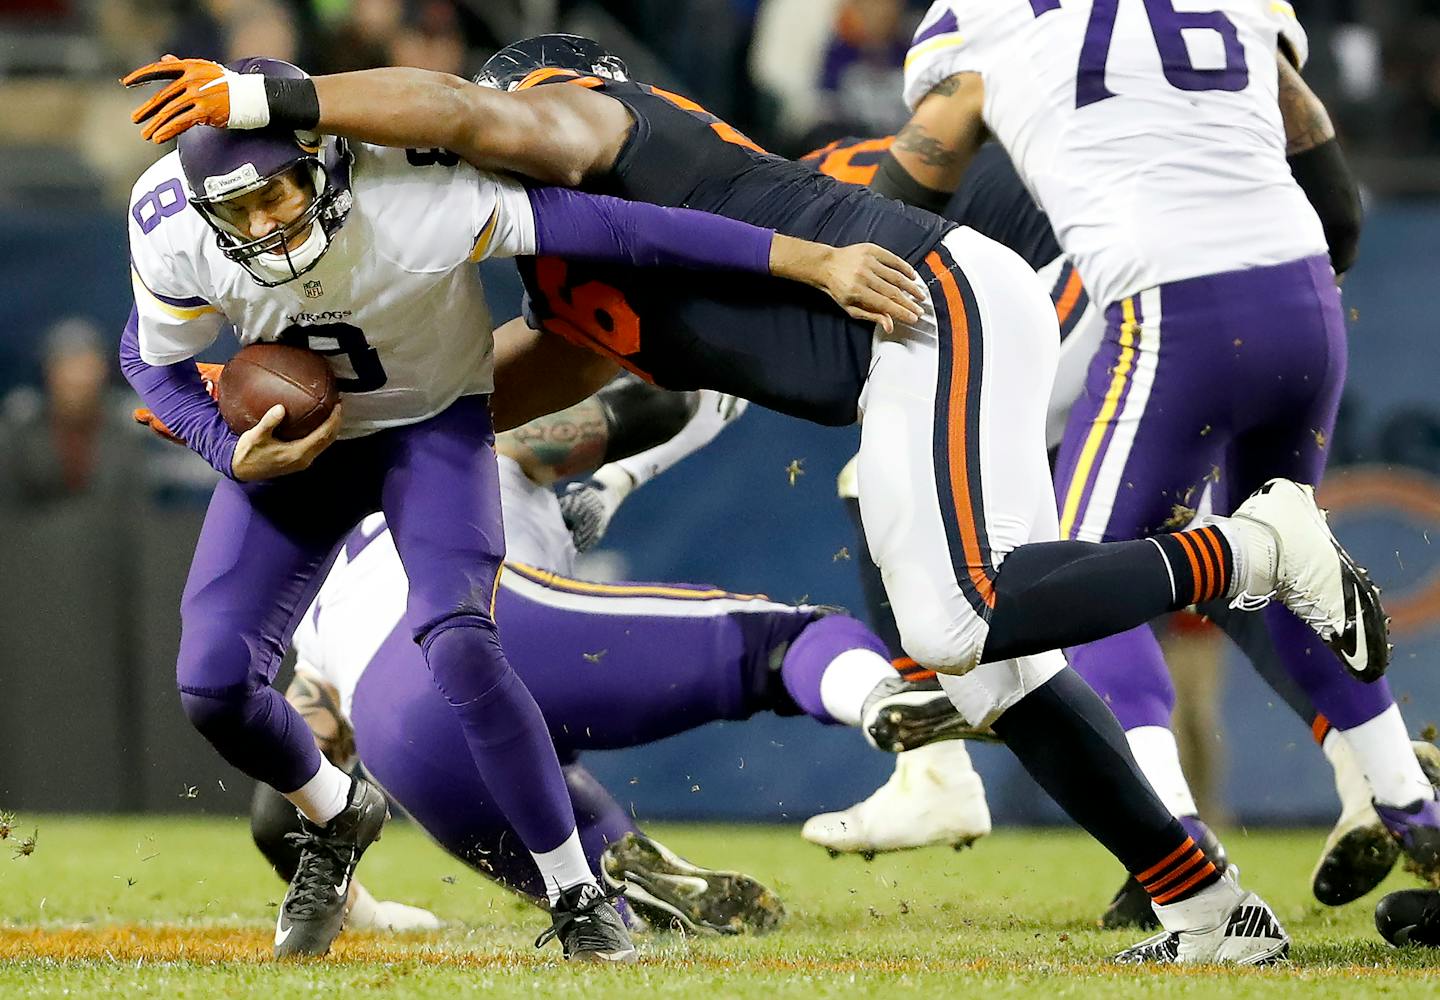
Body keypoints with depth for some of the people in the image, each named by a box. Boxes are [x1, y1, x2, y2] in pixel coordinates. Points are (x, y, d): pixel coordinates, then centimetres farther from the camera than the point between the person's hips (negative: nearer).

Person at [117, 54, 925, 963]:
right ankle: (338, 817, 25)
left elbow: (621, 229, -35)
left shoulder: (415, 199, -36)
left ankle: (578, 899, -10)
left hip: (434, 422, -3)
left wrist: (819, 263, -35)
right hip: (293, 432, 3)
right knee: (214, 680, -9)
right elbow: (154, 358, -5)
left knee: (458, 644, -26)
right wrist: (235, 454, -24)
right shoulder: (173, 231, -26)